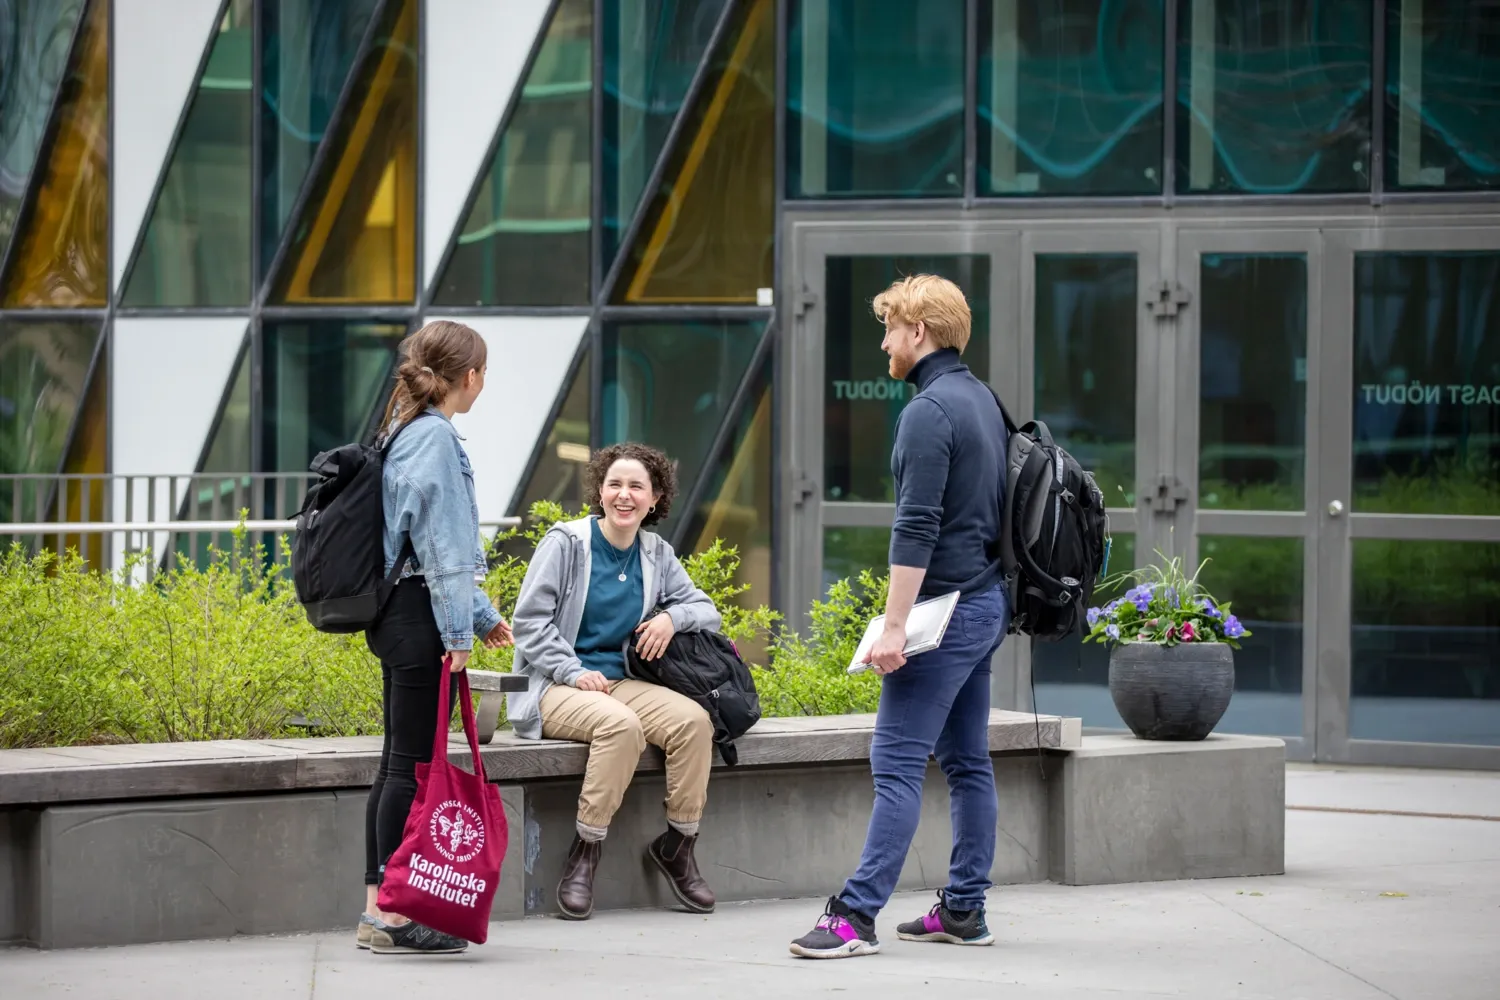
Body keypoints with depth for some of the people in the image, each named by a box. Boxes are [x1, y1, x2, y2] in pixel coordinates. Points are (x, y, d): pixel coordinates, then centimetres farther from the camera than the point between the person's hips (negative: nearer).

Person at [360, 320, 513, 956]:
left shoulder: (408, 432, 18)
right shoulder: (434, 437, -13)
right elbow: (437, 537, -18)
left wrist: (482, 613, 29)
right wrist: (459, 629, -17)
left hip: (399, 617, 10)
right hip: (422, 618, -10)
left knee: (399, 763, 11)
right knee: (413, 765, -8)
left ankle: (379, 910, 14)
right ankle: (393, 916, -7)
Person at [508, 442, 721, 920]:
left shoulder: (655, 553, 11)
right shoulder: (566, 542, -4)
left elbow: (706, 609, 16)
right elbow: (529, 620, -7)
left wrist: (672, 617, -8)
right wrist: (574, 673, -18)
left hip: (617, 682, 5)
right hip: (554, 689, -5)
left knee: (693, 719, -21)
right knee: (620, 724, -36)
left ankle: (677, 844, -6)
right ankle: (584, 853, -24)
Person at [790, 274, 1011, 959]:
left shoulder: (929, 412, -16)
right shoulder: (982, 400, 14)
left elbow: (916, 528, -22)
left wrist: (895, 626, -22)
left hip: (948, 609, -10)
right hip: (987, 602, 10)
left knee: (897, 762, -12)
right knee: (967, 762, 11)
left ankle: (857, 915, -15)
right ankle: (964, 910, 14)